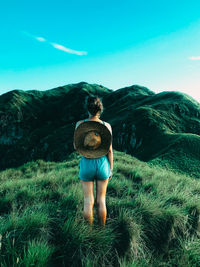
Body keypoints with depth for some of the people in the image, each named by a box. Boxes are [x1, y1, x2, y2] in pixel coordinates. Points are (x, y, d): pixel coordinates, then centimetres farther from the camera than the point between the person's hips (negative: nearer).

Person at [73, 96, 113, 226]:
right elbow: (109, 150, -5)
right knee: (101, 200, 18)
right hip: (102, 164, 1)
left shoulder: (80, 124, -11)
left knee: (88, 201, 14)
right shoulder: (106, 126, -8)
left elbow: (76, 146, -2)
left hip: (86, 164, -1)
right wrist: (111, 169, 6)